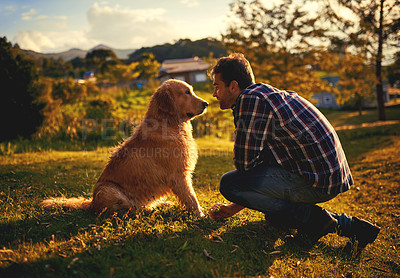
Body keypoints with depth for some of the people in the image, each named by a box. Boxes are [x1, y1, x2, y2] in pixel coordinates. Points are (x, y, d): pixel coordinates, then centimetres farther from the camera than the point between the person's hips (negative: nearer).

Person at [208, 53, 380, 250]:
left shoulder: (250, 98, -12)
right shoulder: (267, 94, 21)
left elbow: (244, 163, -17)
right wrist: (235, 207, 25)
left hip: (316, 180, -10)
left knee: (229, 183, -12)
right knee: (273, 213, 30)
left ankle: (310, 216, -6)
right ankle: (347, 225, 16)